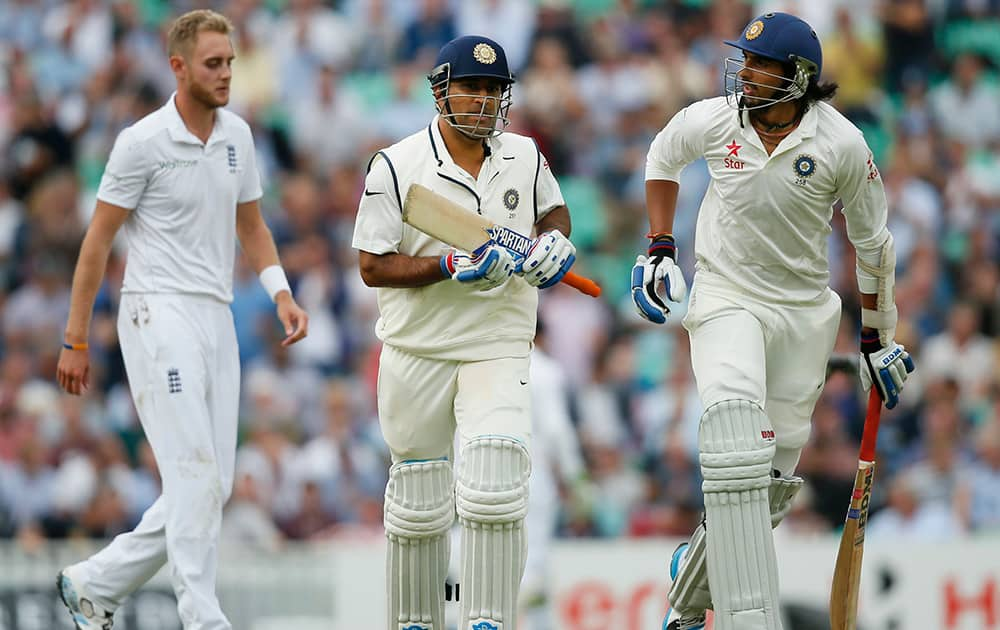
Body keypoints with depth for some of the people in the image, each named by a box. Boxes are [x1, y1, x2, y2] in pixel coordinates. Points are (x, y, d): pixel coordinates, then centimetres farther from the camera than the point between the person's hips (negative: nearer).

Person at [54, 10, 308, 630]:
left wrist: (282, 293, 3)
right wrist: (76, 341, -5)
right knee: (196, 474, -15)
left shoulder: (237, 135, 10)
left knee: (213, 487, 6)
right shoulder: (143, 142, -9)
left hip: (217, 321, 7)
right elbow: (98, 241, -5)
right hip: (160, 316, -7)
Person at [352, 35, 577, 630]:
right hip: (416, 356, -1)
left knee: (494, 493, -17)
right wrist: (453, 266, -21)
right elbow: (373, 266, -10)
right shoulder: (396, 167, -9)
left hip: (500, 351, 1)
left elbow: (553, 210, 23)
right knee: (419, 505, 7)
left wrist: (555, 242, 0)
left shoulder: (525, 158, 3)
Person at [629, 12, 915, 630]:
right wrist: (660, 248, 8)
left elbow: (872, 242, 2)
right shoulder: (711, 121, -10)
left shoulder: (842, 144, -12)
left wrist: (878, 337, 8)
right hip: (725, 296, -2)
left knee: (774, 477, 6)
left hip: (805, 312, 2)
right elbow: (662, 159, 15)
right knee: (738, 455, -25)